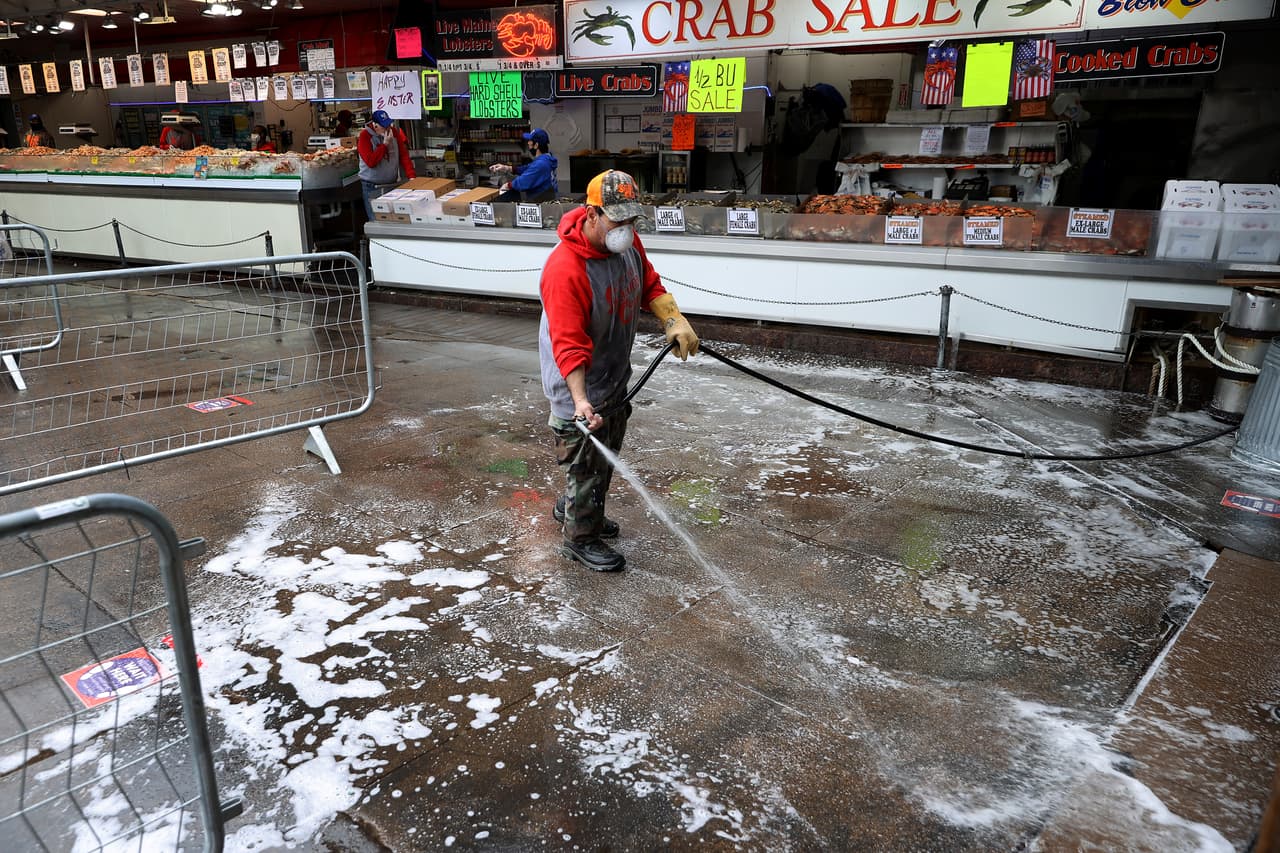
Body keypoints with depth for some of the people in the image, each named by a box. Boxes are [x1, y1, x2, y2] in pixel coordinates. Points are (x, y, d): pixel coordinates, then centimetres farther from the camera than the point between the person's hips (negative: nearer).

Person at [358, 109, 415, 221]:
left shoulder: (394, 132, 4)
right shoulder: (365, 136, -8)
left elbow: (404, 155, 3)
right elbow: (370, 162, -19)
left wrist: (411, 176, -7)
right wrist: (385, 144, -17)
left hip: (393, 184, 4)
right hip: (373, 188, -3)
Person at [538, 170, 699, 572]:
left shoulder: (628, 242, -6)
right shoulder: (565, 270, -31)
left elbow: (650, 285, 10)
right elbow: (568, 344, -32)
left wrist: (675, 321, -5)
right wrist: (580, 400, -38)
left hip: (616, 377, 9)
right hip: (580, 389, -9)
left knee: (606, 455, 25)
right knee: (586, 464, 5)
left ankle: (571, 507, 49)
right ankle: (580, 538, 27)